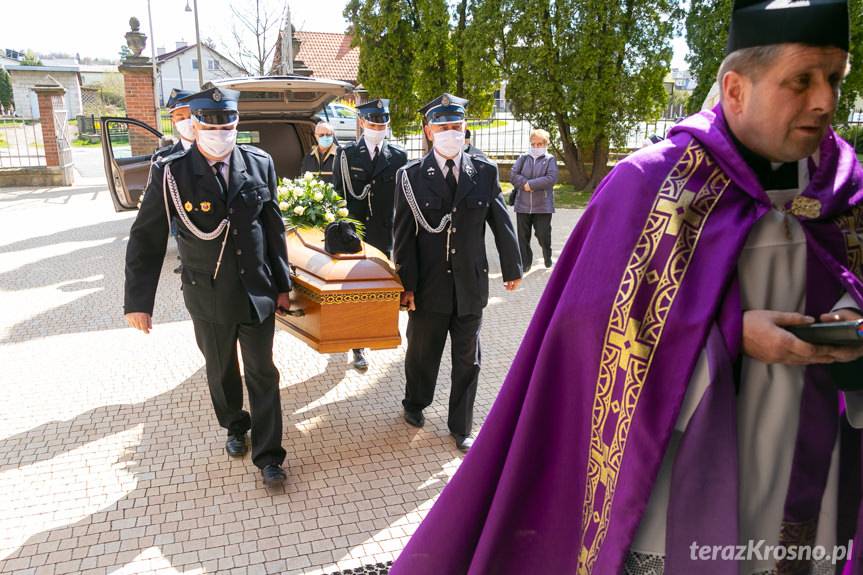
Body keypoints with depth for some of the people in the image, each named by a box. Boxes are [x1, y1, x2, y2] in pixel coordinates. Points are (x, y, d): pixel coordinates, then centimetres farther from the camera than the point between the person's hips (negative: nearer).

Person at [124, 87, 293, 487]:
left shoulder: (259, 163, -7)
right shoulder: (171, 173, -13)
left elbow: (274, 227, 1)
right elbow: (146, 238, -8)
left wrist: (283, 284, 4)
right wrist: (139, 301, -9)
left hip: (257, 292, 1)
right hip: (207, 296, 0)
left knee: (263, 373, 7)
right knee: (221, 371, 19)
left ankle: (267, 454, 21)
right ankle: (235, 427, 45)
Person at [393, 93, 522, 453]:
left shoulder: (485, 172, -1)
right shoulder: (411, 176, -5)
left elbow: (502, 223, 6)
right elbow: (403, 235, -7)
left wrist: (512, 268, 12)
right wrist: (406, 285, -10)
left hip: (471, 285, 1)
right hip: (429, 285, -1)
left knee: (467, 360, 12)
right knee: (422, 353, 18)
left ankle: (460, 426, 29)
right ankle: (415, 403, 45)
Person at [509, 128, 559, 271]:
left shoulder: (550, 159, 3)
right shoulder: (523, 158, 10)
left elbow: (551, 178, -12)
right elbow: (513, 175, 0)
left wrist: (530, 184, -15)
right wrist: (525, 183, -16)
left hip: (543, 206, -2)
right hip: (523, 205, 2)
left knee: (543, 235, 3)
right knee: (523, 236, 5)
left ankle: (547, 257, 32)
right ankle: (525, 263, 17)